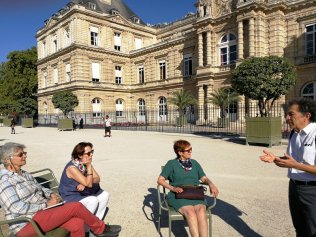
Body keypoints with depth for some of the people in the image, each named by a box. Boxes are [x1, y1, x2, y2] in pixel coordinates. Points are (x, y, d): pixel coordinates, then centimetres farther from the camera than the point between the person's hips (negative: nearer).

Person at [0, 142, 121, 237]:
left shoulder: (24, 174, 13)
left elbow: (40, 188, 25)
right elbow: (17, 208, -20)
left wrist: (51, 194, 3)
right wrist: (46, 205, -17)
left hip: (42, 212, 8)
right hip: (27, 224, -8)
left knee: (77, 223, -18)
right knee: (76, 207, -18)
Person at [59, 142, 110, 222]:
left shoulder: (86, 163, -4)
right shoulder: (72, 167, -27)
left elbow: (97, 179, -7)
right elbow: (88, 184, -30)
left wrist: (84, 184, -25)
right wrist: (89, 166, -31)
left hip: (84, 192, 8)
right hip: (71, 196, -8)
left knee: (105, 195, -4)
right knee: (93, 200, -28)